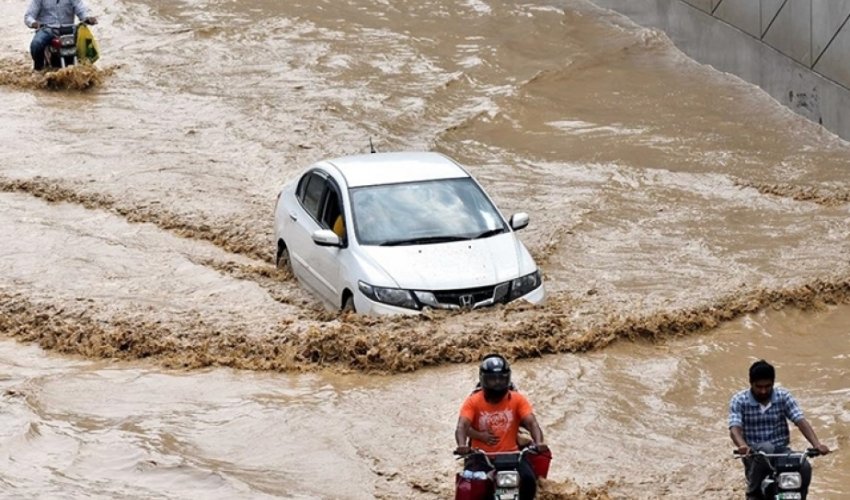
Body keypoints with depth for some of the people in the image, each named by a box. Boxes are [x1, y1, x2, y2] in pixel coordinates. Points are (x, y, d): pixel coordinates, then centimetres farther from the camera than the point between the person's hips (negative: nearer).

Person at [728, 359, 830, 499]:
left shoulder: (783, 397, 3)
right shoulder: (739, 401, -2)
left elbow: (800, 421, -8)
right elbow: (735, 428, -16)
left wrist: (816, 444, -26)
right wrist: (743, 446, -39)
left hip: (781, 450, 2)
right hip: (754, 454, -2)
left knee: (804, 467, -28)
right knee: (766, 449, -37)